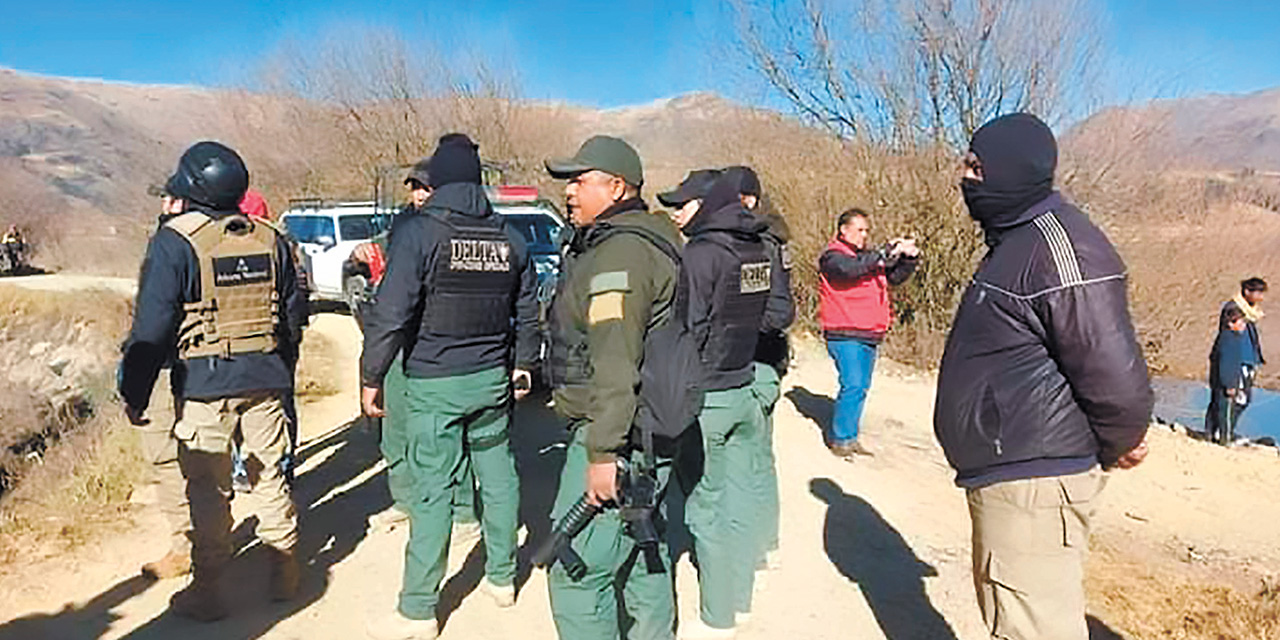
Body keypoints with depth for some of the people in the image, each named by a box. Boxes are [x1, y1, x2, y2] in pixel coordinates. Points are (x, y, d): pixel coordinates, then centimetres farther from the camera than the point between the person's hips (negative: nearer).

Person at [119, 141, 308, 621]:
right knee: (270, 476, 15)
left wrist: (135, 393, -2)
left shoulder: (175, 242, -9)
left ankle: (206, 591, 15)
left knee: (208, 490, 5)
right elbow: (294, 314, 12)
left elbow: (152, 327, -11)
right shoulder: (270, 240, 6)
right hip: (265, 381, 5)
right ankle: (283, 572, 25)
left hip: (205, 386, -4)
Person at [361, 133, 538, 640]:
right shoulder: (509, 237, 6)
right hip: (493, 379, 5)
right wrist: (521, 366, 25)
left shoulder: (418, 231, -9)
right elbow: (528, 312, 14)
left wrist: (372, 377, -4)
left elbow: (390, 314, -14)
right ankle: (502, 577, 31)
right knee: (498, 475, 15)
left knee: (432, 492, 0)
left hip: (433, 384, -5)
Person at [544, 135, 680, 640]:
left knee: (577, 571, -4)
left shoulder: (618, 253, -18)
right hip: (651, 432, 11)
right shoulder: (650, 240, 16)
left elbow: (617, 364, -25)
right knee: (640, 553, 22)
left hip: (621, 436, -11)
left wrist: (604, 451, -25)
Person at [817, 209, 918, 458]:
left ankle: (850, 437, 20)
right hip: (845, 335, -8)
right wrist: (886, 252, -25)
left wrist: (910, 258, 1)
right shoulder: (832, 256, -5)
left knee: (861, 387, 11)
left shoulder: (869, 257, 18)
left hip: (870, 335, 8)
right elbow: (851, 269, -26)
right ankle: (840, 439, -2)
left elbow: (894, 277, 18)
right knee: (852, 385, -13)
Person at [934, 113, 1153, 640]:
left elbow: (1114, 371, -24)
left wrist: (1115, 447, -7)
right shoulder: (1017, 237, 14)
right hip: (1004, 473, 11)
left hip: (1032, 482, -11)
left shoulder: (1058, 245, -20)